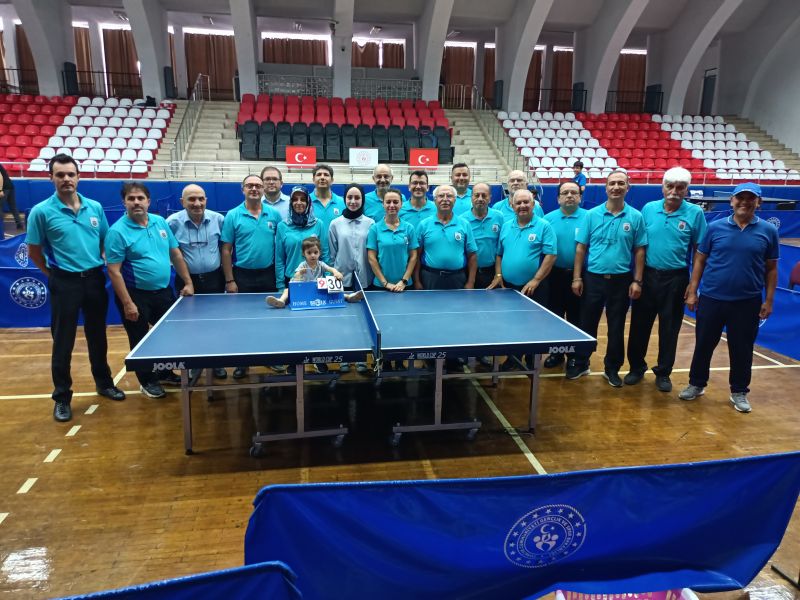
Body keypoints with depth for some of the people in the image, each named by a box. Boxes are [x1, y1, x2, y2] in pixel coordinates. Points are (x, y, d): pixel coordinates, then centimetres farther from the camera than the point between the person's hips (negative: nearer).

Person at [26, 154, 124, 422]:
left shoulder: (95, 207, 3)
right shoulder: (41, 211, -8)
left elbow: (106, 241, 13)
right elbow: (34, 251, 0)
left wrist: (106, 267, 7)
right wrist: (54, 275, 3)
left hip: (95, 279, 3)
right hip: (64, 282, -3)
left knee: (98, 336, 15)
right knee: (63, 341, 4)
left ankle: (104, 383, 32)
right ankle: (62, 397, 17)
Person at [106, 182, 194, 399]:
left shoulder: (160, 222, 3)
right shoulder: (117, 231, -14)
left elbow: (176, 254, 10)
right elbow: (114, 271, -17)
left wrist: (188, 282, 7)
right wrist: (127, 303, -21)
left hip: (164, 291, 6)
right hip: (137, 295, -6)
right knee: (141, 341, 9)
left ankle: (164, 372, 38)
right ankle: (147, 380, 27)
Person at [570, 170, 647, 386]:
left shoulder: (635, 217, 0)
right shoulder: (592, 215, 0)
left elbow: (639, 251, 1)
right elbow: (581, 248, 1)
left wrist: (637, 281, -4)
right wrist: (577, 277, -3)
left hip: (621, 280, 0)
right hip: (593, 278, 0)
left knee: (616, 327, 9)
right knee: (587, 323, 9)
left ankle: (612, 368, 24)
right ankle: (580, 363, 25)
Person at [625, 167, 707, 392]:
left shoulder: (695, 213, -4)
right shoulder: (648, 209, 1)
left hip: (675, 279, -2)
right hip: (647, 275, 2)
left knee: (669, 328, 8)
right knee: (639, 324, 8)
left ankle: (663, 373, 24)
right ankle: (636, 367, 26)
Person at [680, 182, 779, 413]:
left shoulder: (768, 231, 0)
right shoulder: (715, 227, -2)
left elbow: (771, 268, 4)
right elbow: (700, 261, 3)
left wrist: (769, 300, 1)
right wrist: (692, 291, -1)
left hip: (747, 302, 0)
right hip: (711, 298, 0)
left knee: (742, 349, 9)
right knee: (703, 344, 10)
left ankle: (739, 392, 26)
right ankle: (696, 384, 26)